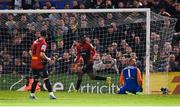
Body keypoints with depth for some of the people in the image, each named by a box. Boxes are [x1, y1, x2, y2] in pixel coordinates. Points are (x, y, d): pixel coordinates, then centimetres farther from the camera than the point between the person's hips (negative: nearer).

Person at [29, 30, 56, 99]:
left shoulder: (35, 42, 11)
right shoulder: (43, 43, -10)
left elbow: (30, 52, 14)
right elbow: (42, 54, -20)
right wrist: (47, 59, -6)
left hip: (33, 63, 7)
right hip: (40, 64, -7)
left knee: (35, 79, 18)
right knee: (46, 79, -6)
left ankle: (32, 94, 20)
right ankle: (51, 94, -14)